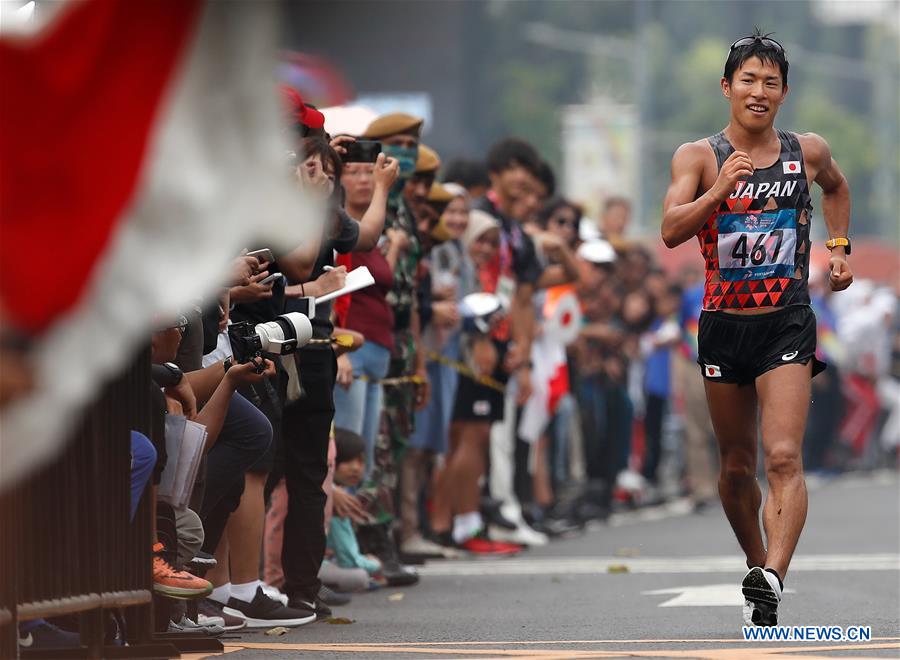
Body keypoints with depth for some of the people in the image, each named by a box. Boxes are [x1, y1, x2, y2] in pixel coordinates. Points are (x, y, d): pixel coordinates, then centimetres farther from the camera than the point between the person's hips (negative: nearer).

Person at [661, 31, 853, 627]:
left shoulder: (809, 152, 4)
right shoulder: (699, 156, -2)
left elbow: (836, 187, 28)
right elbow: (671, 231, -16)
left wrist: (839, 247, 17)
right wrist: (720, 190, -29)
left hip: (787, 325, -1)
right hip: (723, 326, 1)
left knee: (784, 458, -18)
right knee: (738, 466, 12)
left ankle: (772, 579, -30)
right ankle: (757, 564, 33)